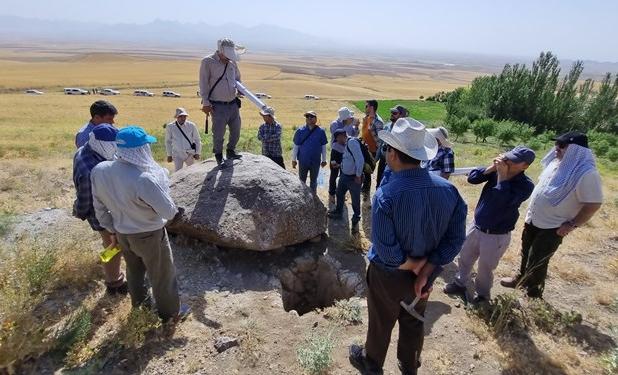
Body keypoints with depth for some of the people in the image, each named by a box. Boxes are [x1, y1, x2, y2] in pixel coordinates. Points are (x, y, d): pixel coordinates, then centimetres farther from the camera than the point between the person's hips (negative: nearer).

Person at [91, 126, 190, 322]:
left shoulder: (99, 171, -13)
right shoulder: (144, 179, -36)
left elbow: (99, 207, 0)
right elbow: (168, 211, -26)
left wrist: (112, 230, 13)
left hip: (122, 233, 7)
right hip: (149, 236, -6)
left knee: (134, 271, 29)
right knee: (162, 275, 17)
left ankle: (139, 304, 52)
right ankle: (170, 312, 37)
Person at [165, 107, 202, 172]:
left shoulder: (191, 126, -2)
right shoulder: (170, 127, -2)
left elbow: (197, 140, 8)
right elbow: (168, 141, 9)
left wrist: (197, 153, 4)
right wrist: (169, 155, 10)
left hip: (190, 153, 1)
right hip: (177, 154, -1)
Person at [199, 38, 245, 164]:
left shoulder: (232, 62, 8)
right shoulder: (207, 62, -6)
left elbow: (238, 79, 23)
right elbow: (203, 84, -6)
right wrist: (205, 103, -10)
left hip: (233, 104, 5)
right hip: (218, 106, -5)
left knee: (236, 130, 12)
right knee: (218, 133, -3)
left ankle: (231, 151, 34)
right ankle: (218, 155, 20)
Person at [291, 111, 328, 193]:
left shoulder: (321, 131, -5)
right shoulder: (300, 131, -6)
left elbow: (323, 147, 2)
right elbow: (295, 146, 0)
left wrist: (324, 160, 6)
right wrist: (294, 159, 1)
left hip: (315, 162, 0)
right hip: (303, 161, 0)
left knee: (313, 181, 16)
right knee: (301, 181, 13)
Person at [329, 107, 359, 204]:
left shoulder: (350, 123, -4)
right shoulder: (334, 124, -17)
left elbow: (354, 135, 1)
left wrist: (356, 126, -16)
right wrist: (348, 125, -30)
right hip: (336, 152, -5)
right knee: (334, 174, 4)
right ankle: (331, 195, 18)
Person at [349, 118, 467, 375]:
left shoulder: (386, 195, -32)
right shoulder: (448, 190, -15)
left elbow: (386, 252, -30)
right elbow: (456, 238, -12)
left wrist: (416, 266, -14)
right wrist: (425, 273, -13)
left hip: (388, 276, -4)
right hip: (423, 274, 5)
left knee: (380, 324, 22)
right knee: (413, 323, 28)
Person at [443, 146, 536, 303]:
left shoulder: (526, 185, -18)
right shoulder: (496, 171, -6)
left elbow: (504, 201, -33)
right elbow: (472, 178, -9)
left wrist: (503, 175, -27)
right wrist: (492, 167, -19)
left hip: (496, 236, -5)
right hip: (476, 226, 5)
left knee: (485, 268, 13)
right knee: (464, 258, 21)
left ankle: (482, 295, 39)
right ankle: (460, 284, 45)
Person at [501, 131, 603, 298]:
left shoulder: (587, 173, -24)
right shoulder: (558, 162, 0)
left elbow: (593, 204, -21)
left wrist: (572, 225, -18)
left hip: (553, 227, -7)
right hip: (533, 219, 7)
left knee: (537, 262, 4)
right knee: (526, 253, 23)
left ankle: (534, 296, 25)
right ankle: (522, 279, 45)